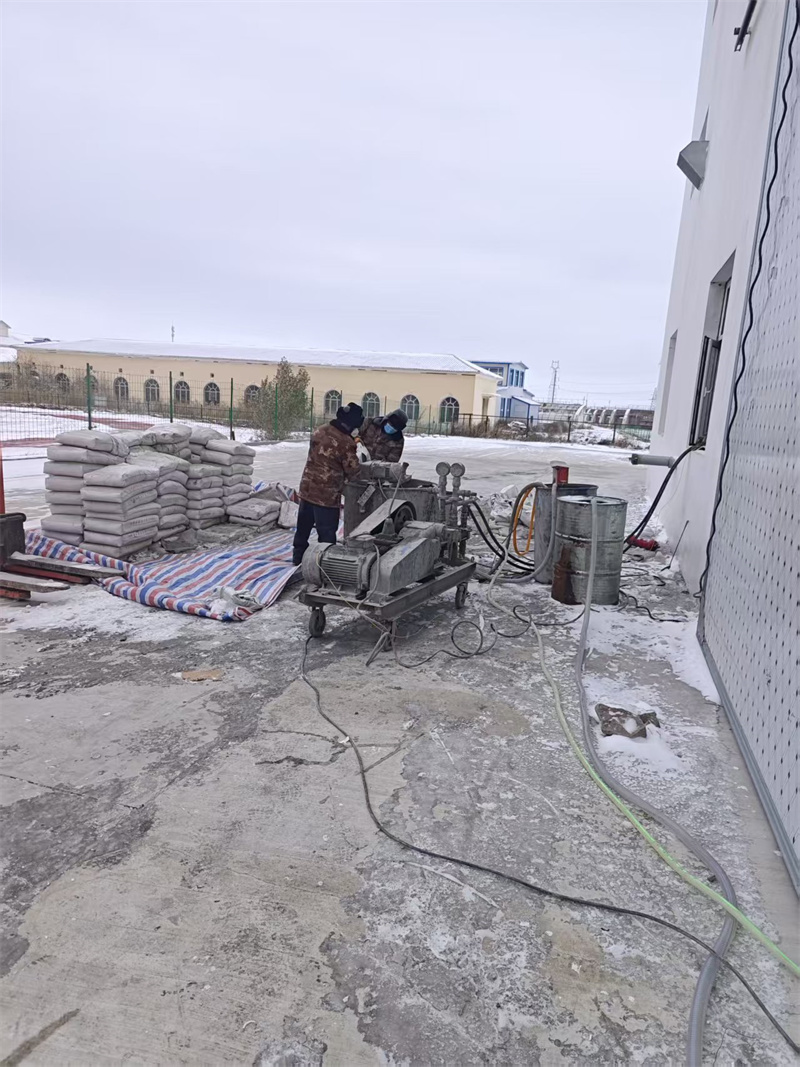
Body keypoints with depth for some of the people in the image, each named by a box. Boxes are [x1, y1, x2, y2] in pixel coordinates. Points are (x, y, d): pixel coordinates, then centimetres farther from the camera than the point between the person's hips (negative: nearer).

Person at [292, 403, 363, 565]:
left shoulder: (320, 431, 2)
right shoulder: (346, 442, -20)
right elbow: (353, 470, -12)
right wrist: (360, 463, 10)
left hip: (307, 488, 7)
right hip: (327, 494, -7)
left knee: (304, 525, 20)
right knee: (327, 531, 4)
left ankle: (298, 556, 33)